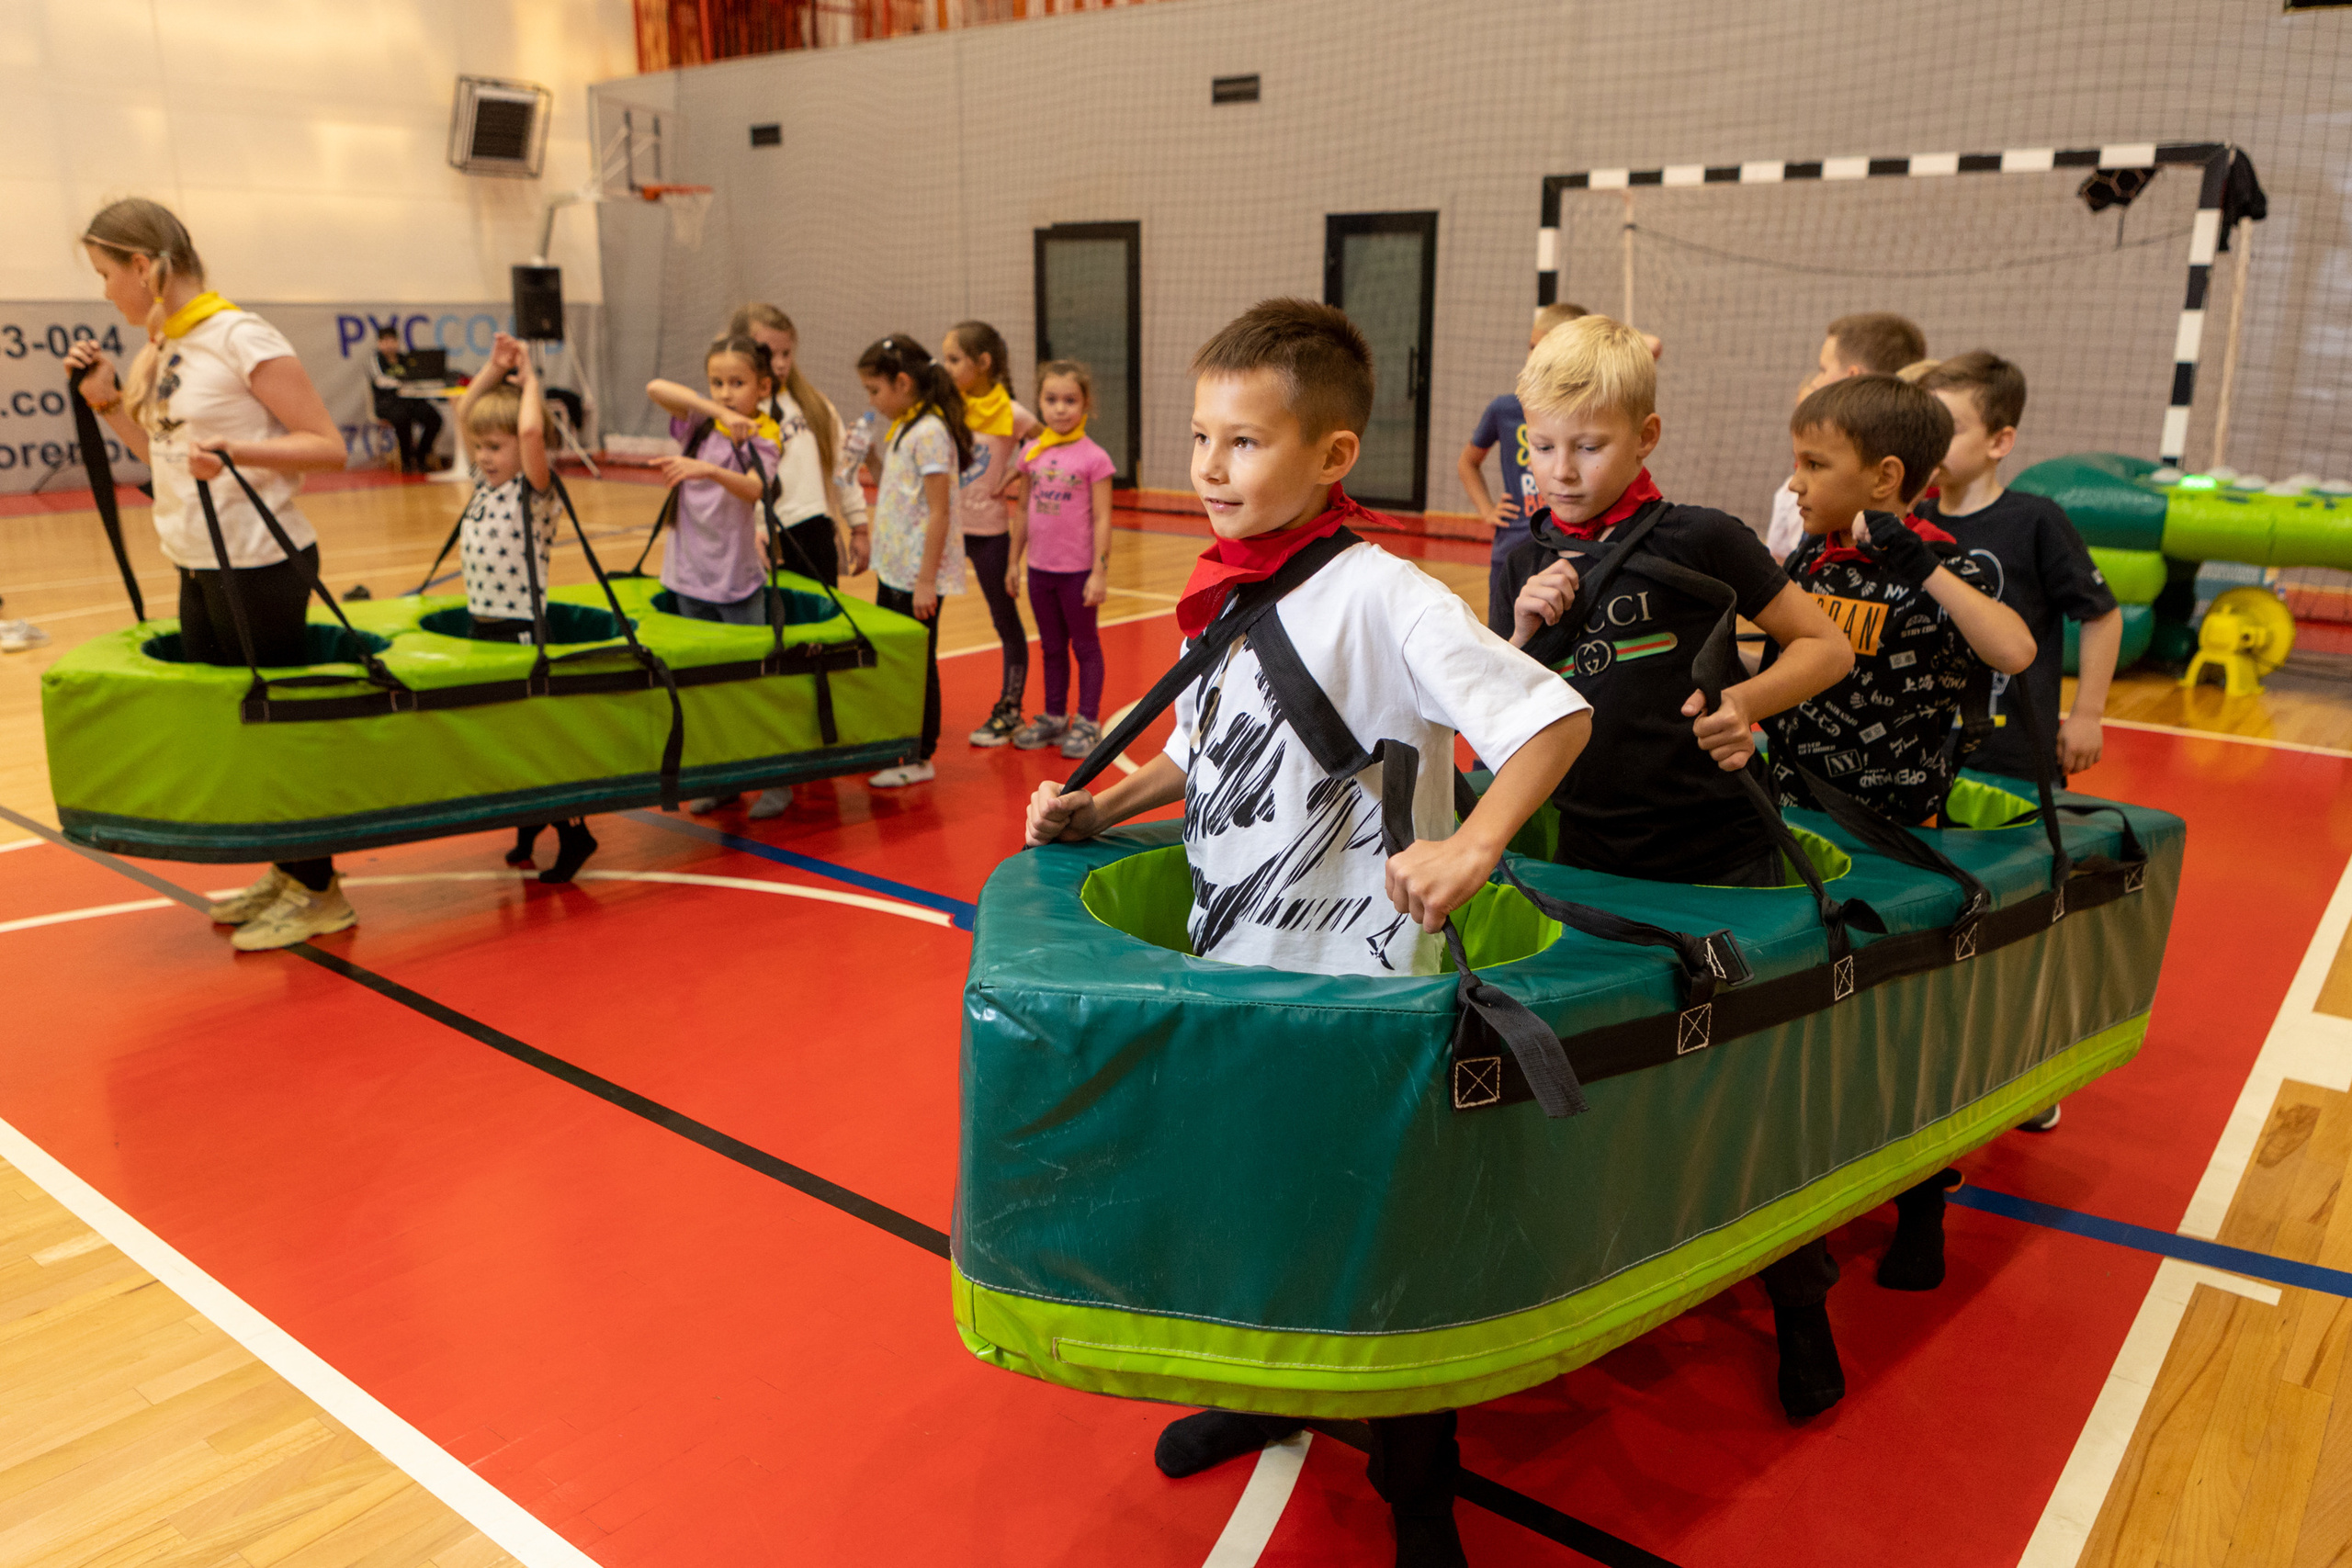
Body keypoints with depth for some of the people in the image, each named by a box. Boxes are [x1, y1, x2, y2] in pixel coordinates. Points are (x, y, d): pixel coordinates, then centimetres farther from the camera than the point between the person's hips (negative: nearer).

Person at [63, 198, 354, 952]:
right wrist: (109, 400, 7)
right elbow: (166, 454, 17)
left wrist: (233, 450, -28)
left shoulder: (241, 338, -14)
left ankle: (319, 893, 13)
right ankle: (286, 872, 28)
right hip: (200, 566, 8)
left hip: (260, 564, -8)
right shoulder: (164, 347, 10)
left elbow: (327, 446, -16)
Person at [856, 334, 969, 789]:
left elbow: (939, 512, -21)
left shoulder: (930, 433, -18)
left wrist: (926, 580, -21)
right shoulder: (902, 428, 10)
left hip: (919, 573, -9)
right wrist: (869, 450, 6)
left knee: (916, 662, 1)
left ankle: (921, 758, 12)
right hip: (894, 568, 9)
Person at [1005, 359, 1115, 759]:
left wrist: (1100, 573, -14)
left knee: (1085, 646, 7)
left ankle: (1088, 723, 16)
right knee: (1051, 648, 16)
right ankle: (1054, 717, 27)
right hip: (1040, 568, 5)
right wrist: (1014, 561, 11)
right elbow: (1023, 509, 10)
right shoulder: (1032, 454, 3)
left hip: (1078, 569, -5)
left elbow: (1102, 519, -11)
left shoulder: (1093, 457, -11)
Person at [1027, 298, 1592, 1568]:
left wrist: (1470, 846, -36)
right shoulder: (1229, 592, 4)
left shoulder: (1378, 596, -19)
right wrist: (1100, 808, 8)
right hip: (1230, 964, 7)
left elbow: (1552, 716, -24)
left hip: (1352, 984, -7)